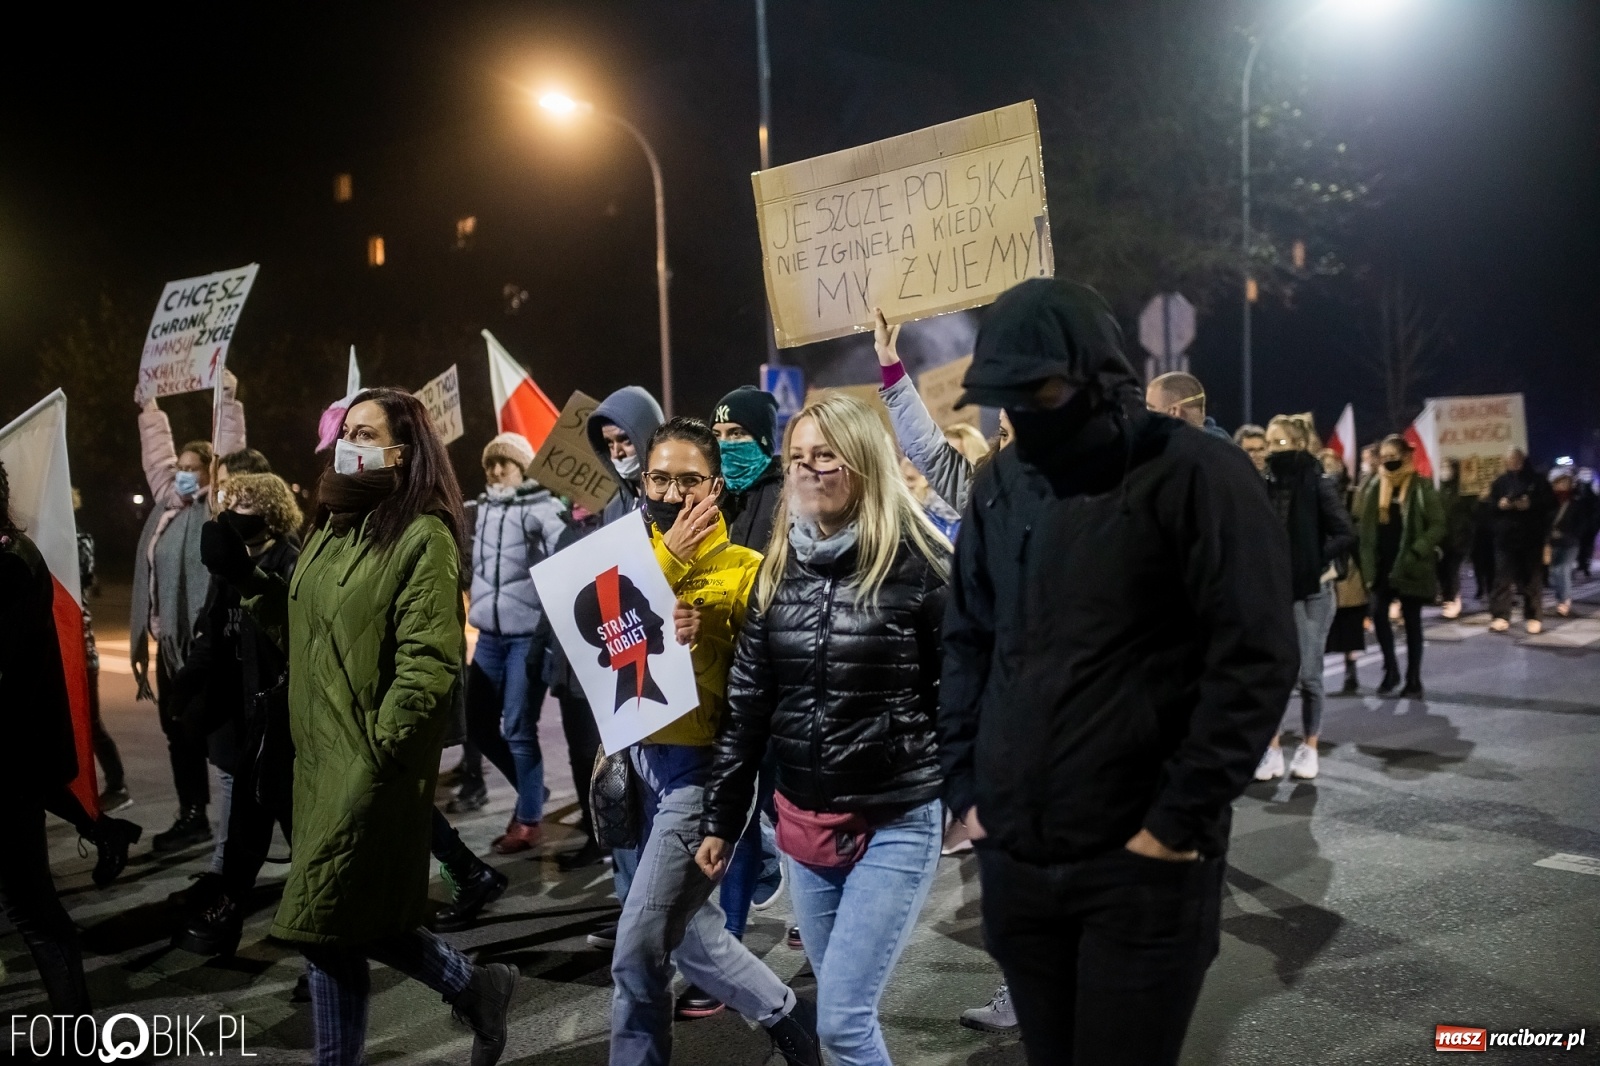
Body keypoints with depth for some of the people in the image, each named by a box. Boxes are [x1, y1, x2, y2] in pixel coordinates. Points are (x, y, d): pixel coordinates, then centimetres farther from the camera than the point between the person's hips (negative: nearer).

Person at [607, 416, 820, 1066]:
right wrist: (666, 556, -18)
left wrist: (701, 648, -27)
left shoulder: (745, 569, -10)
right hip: (642, 757, 7)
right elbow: (599, 627, -11)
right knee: (684, 926, 19)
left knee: (637, 949, -2)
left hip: (699, 766, -7)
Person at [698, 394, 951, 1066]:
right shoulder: (779, 566, 5)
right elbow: (747, 702, 8)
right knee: (845, 1009, 17)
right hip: (804, 820, 5)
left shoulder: (916, 561, -11)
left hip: (895, 820, -5)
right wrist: (721, 819, 10)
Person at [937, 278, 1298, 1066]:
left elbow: (1255, 660, -12)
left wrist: (1181, 822, -13)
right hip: (1013, 857, 5)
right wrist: (965, 785, 7)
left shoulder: (1197, 474, -9)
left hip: (1142, 863, -5)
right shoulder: (1002, 484, 8)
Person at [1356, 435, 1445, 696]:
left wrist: (1417, 552, -20)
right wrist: (1368, 565, -2)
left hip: (1410, 565, -4)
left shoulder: (1421, 487, -5)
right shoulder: (1375, 487, 7)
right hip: (1383, 564, 4)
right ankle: (1390, 668, 14)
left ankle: (1413, 679, 11)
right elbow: (1366, 527, 5)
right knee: (1378, 613, -4)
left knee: (1412, 620, 3)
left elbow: (1438, 525, -9)